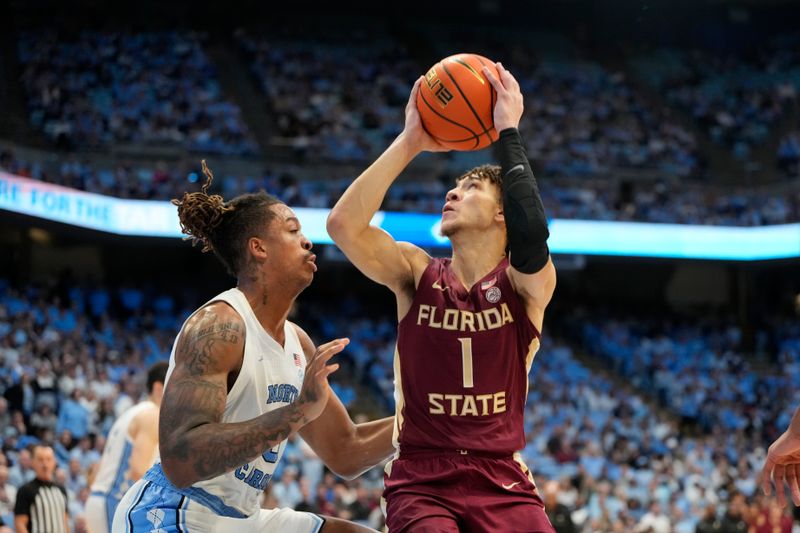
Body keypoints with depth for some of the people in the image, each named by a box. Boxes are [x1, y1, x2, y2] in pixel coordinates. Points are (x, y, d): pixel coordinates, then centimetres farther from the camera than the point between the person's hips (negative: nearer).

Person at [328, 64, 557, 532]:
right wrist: (410, 143, -8)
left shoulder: (524, 285, 1)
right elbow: (344, 223, -11)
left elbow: (532, 236, -23)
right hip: (422, 482, 0)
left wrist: (509, 132, -15)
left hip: (504, 482, 0)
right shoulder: (416, 273, 5)